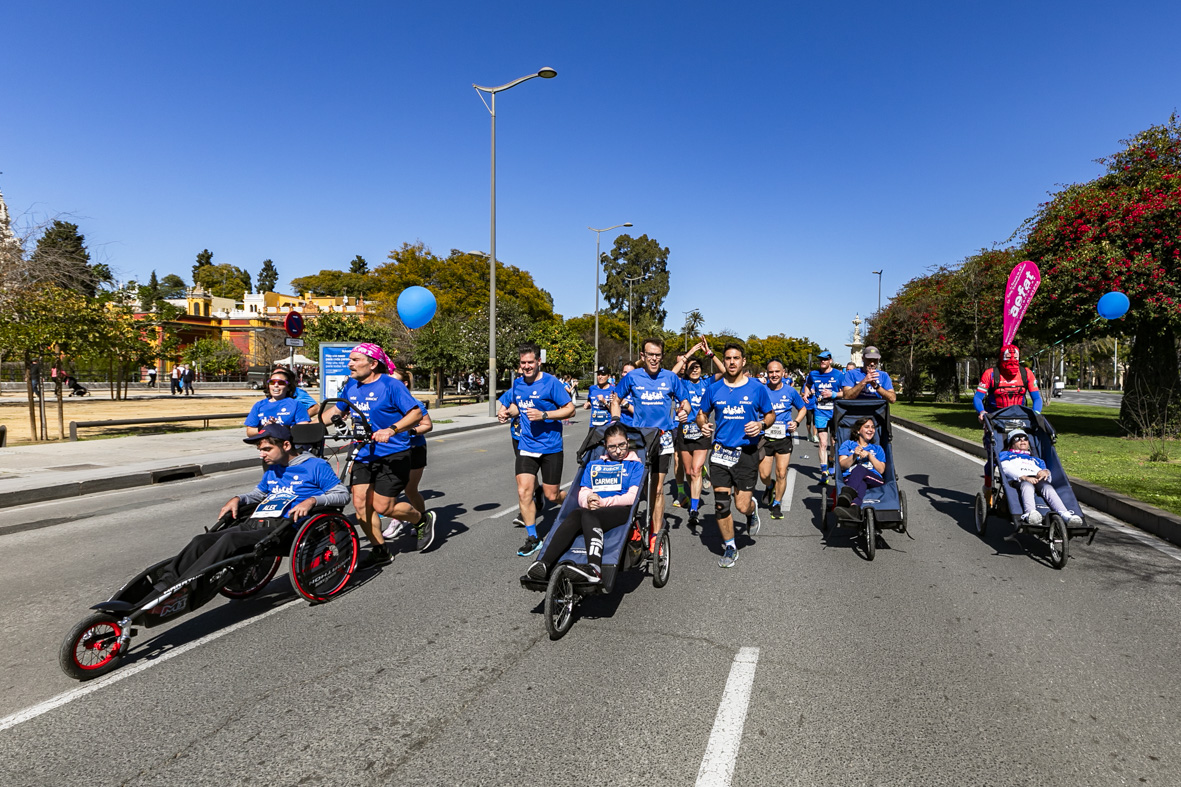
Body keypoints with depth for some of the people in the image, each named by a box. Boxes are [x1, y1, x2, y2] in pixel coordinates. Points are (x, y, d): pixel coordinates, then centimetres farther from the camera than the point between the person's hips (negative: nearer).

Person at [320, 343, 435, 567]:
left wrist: (391, 430, -34)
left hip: (392, 454, -6)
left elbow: (416, 413, -20)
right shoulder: (351, 386, 7)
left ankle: (423, 520, 21)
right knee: (360, 503, 0)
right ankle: (379, 550, 16)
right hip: (364, 454, 7)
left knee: (382, 506, -5)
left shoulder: (391, 385, -13)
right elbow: (335, 410, 18)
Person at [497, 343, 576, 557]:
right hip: (526, 446, 4)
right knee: (523, 492, -6)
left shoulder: (551, 382, -11)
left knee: (552, 496, 4)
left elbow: (570, 409, -11)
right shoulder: (517, 383, 5)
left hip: (551, 447, -4)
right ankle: (532, 538, 9)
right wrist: (507, 412, 1)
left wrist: (543, 415, -22)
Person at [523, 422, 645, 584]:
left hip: (621, 510, -3)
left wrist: (603, 502, -11)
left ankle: (595, 569, -59)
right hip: (591, 510, 3)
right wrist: (588, 500, -8)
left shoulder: (635, 465, 18)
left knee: (588, 515, -36)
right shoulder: (593, 464, 30)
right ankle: (543, 564, -51)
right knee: (575, 515, -34)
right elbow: (582, 494, 18)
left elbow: (632, 497, 3)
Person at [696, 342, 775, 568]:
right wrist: (703, 425, -8)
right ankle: (730, 547, 20)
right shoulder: (714, 389, 4)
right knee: (720, 503, 1)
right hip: (720, 452, 2)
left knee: (742, 505, -4)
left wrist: (761, 424, -13)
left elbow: (770, 414, 9)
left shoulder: (757, 388, -1)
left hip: (746, 452, -2)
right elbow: (701, 413, 14)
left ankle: (753, 509, 35)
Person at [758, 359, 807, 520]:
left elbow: (802, 408, 16)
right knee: (764, 475, 2)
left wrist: (796, 422, -2)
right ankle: (770, 487, 38)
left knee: (781, 473, -1)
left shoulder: (790, 391, 0)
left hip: (784, 438, 0)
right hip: (765, 438, 0)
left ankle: (777, 504, 17)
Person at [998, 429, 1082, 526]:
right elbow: (1006, 468, 8)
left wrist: (1045, 472, -3)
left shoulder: (1036, 459, 46)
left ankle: (1065, 514, -57)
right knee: (1027, 486, -41)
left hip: (1038, 480, 4)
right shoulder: (1006, 455, 32)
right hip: (1018, 480, -4)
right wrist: (1024, 477, -11)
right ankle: (1030, 513, -69)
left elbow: (1044, 469, 26)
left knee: (1048, 487, -34)